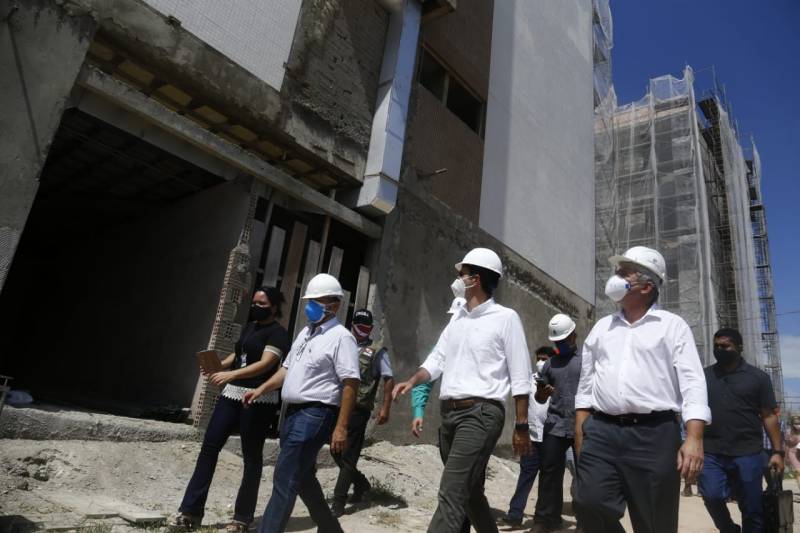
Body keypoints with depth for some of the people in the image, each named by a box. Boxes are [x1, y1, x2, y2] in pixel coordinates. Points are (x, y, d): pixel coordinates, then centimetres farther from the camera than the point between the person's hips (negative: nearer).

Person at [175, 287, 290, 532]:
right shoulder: (249, 326, 16)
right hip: (232, 394, 8)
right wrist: (218, 365, 5)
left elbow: (265, 365, -21)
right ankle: (191, 510, 13)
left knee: (251, 457, 4)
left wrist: (231, 374, -32)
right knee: (209, 447, 4)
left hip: (258, 400, -7)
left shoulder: (278, 333, -9)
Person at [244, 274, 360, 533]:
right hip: (293, 412, 10)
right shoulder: (305, 333, 15)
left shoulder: (341, 337, -13)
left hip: (315, 415, -9)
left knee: (285, 479, -8)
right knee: (302, 477, 19)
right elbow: (288, 368, 23)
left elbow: (350, 384, -18)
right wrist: (261, 389, 13)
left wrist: (341, 427, -22)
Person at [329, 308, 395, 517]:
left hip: (358, 410, -5)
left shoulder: (377, 352, 1)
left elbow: (389, 379, -3)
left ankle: (338, 503, 10)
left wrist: (385, 408, -12)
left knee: (348, 457, -1)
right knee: (336, 452, 12)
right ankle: (361, 482, 35)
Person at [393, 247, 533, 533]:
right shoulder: (457, 317, 15)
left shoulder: (505, 317, -5)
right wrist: (413, 380, -5)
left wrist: (521, 427, -5)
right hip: (449, 413, 8)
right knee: (469, 491, 18)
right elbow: (437, 359, 14)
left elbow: (520, 377, -5)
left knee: (451, 493, -13)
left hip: (481, 413, -7)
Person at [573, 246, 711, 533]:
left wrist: (694, 438, -15)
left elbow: (692, 383, -4)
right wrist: (580, 433, 10)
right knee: (589, 503, -9)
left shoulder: (672, 325, 4)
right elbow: (586, 385, 16)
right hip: (601, 432, 3)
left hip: (654, 435, -3)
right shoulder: (601, 327, 15)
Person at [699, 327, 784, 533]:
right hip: (711, 453, 1)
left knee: (752, 510, 5)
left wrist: (777, 451, -4)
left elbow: (769, 416, 3)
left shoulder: (758, 377, 4)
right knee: (711, 496, -16)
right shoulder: (704, 376, 8)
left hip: (747, 453, 0)